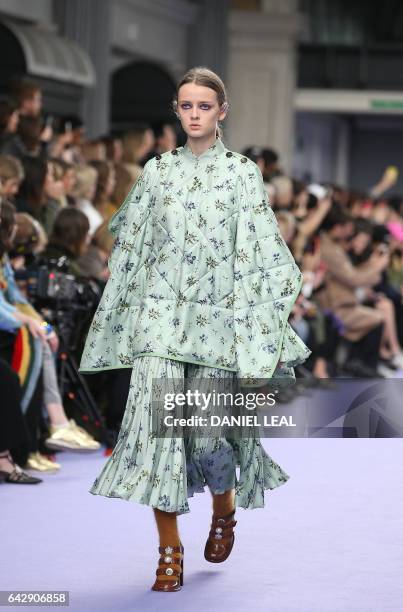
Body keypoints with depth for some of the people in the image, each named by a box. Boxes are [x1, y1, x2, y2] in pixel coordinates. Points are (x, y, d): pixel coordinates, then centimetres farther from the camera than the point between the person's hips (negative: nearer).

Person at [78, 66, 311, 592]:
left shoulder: (242, 173, 3)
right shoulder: (158, 170, 9)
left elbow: (264, 253, -1)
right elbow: (130, 244, 13)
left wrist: (270, 331, -8)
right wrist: (119, 317, 10)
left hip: (217, 316, -2)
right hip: (160, 312, 2)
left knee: (207, 431, -5)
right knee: (157, 423, -11)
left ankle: (224, 509, 30)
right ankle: (169, 550, -3)